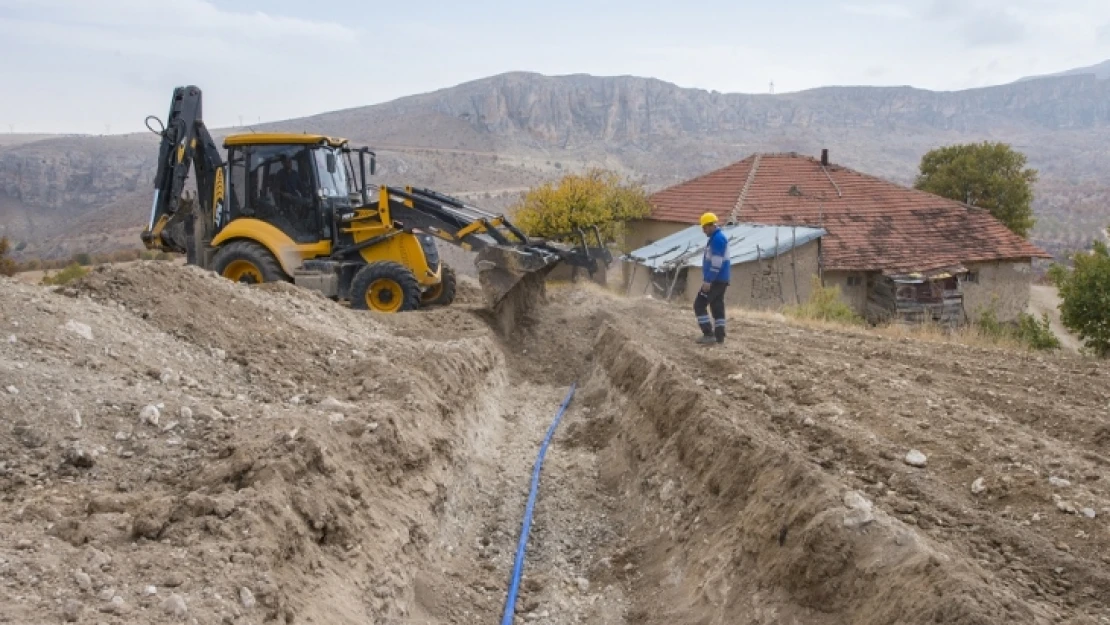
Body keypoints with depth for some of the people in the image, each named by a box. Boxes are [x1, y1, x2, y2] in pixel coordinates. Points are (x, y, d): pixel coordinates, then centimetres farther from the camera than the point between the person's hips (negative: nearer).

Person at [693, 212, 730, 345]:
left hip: (715, 280, -10)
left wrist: (708, 281, -23)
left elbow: (716, 263, -23)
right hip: (720, 279, 10)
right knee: (717, 306, 11)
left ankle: (708, 334, -9)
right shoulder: (718, 237, 17)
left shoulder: (717, 238, -17)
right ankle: (719, 336, 12)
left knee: (699, 305, -7)